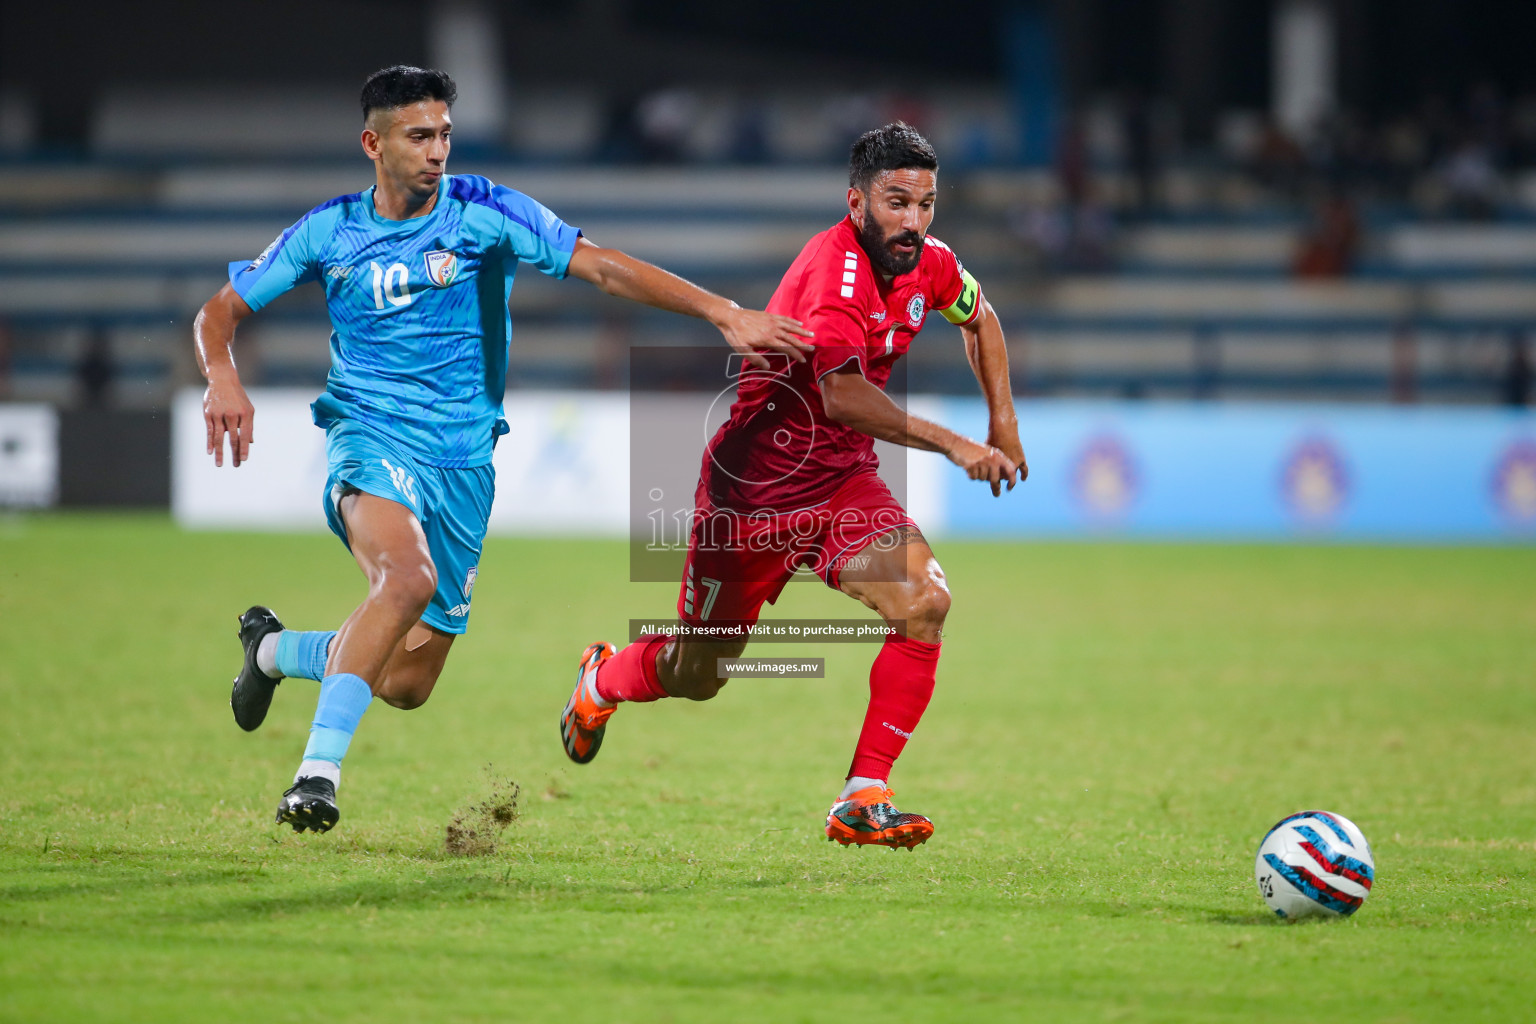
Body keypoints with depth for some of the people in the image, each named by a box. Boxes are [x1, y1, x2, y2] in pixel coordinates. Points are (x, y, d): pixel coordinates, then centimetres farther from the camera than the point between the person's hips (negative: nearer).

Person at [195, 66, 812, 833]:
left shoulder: (485, 213, -3)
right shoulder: (327, 232, 1)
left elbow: (604, 267, -9)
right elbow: (220, 312, 8)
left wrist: (723, 313, -19)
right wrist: (223, 379, -14)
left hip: (463, 459, 3)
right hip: (371, 434, -3)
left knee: (408, 684, 4)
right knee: (408, 577, -36)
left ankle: (275, 647, 35)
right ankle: (319, 771, -33)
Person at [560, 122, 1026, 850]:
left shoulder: (929, 264, -3)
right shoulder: (835, 268, -28)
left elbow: (979, 318, 22)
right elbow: (842, 395, -42)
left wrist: (1003, 421, 14)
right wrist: (952, 445, -41)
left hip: (843, 482, 6)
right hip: (752, 488, -6)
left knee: (925, 600, -22)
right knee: (695, 677, 11)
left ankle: (863, 800, -15)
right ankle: (604, 680, 49)